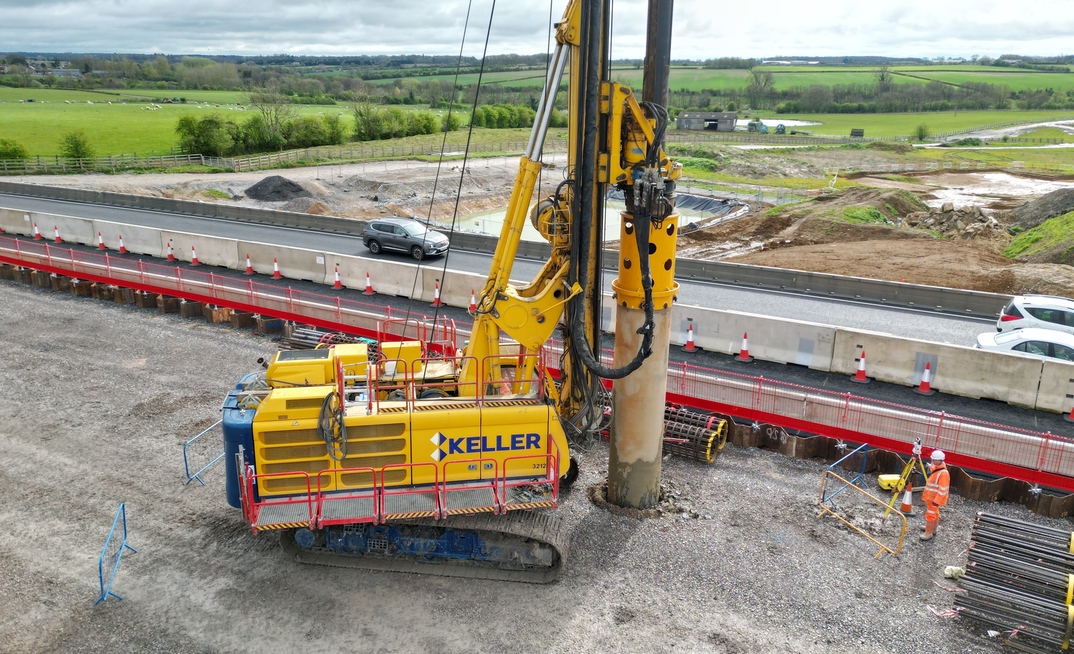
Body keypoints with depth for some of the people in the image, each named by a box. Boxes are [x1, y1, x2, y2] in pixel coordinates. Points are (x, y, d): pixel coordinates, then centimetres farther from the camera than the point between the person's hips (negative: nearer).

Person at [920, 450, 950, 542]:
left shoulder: (943, 473, -25)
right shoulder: (934, 468, 5)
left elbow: (943, 490, -26)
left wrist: (936, 501, -25)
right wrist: (925, 494, 22)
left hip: (934, 499, -10)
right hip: (930, 496, 10)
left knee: (930, 515, -4)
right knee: (934, 514, 21)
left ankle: (928, 533, 3)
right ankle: (933, 530, 33)